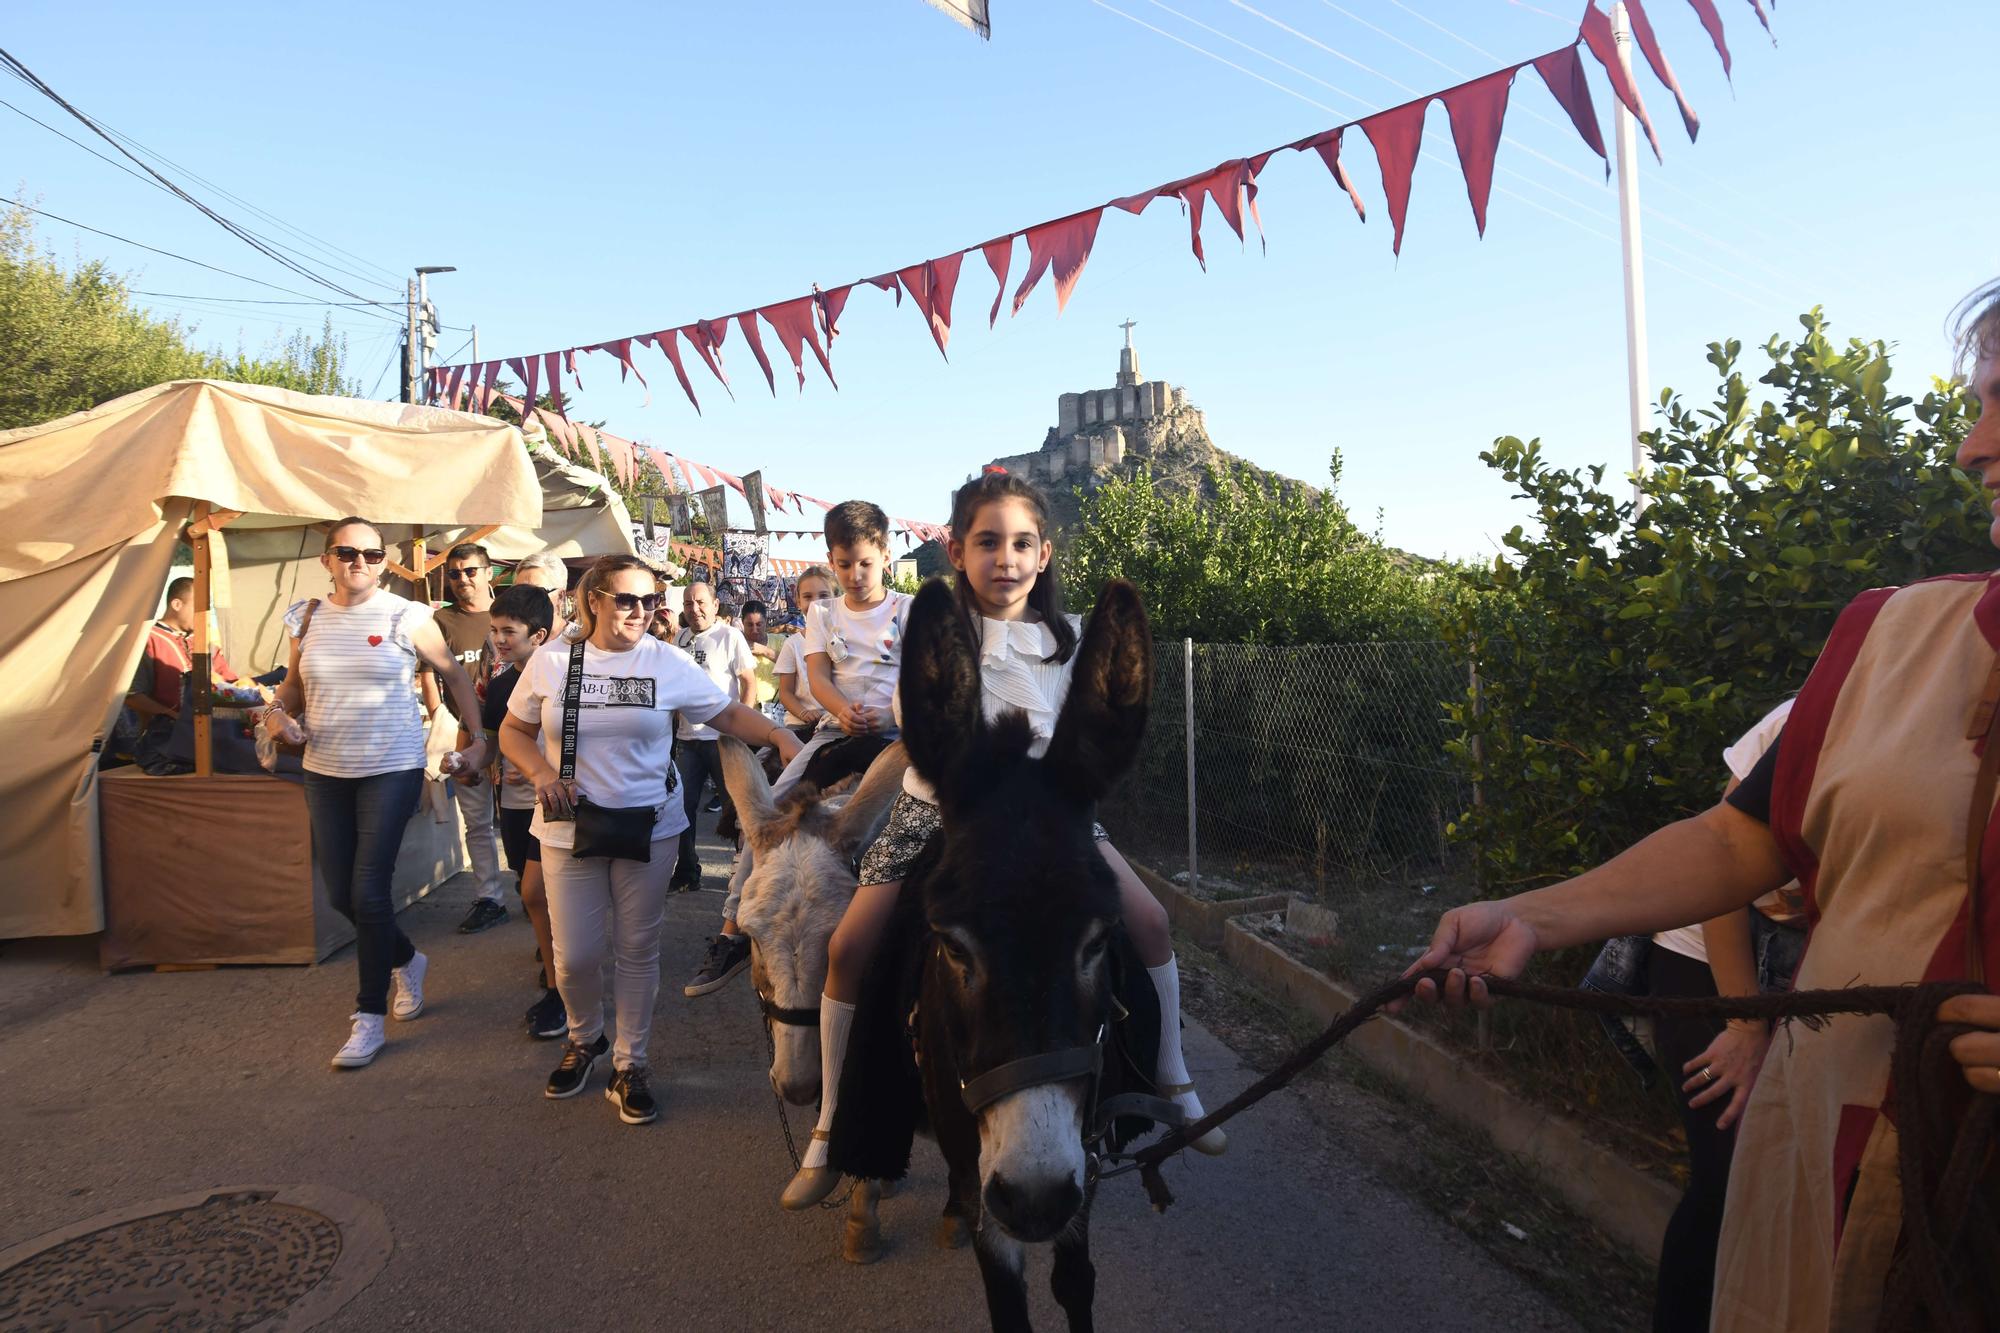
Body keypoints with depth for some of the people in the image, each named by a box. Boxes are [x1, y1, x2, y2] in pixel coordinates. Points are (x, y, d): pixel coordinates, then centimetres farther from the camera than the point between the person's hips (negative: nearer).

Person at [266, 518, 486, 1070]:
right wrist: (278, 711, -4)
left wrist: (480, 739, 0)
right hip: (325, 771, 5)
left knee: (369, 889, -8)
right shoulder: (306, 619, 5)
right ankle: (408, 960, 39)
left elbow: (455, 675, 3)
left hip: (392, 770, -5)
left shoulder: (407, 617, -7)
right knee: (339, 891, 10)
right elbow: (294, 682, 18)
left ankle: (370, 1019, 7)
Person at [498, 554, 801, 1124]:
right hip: (570, 829, 1)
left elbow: (729, 715, -2)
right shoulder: (550, 663, 0)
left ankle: (630, 1065, 24)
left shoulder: (668, 663, -3)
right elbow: (513, 730, 11)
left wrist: (779, 734, -20)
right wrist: (542, 773, -7)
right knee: (574, 955, 4)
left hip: (649, 825, 0)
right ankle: (584, 1038, 35)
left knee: (638, 951, 7)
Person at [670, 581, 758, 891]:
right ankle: (687, 873, 21)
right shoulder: (679, 639, 10)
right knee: (683, 806, 9)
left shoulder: (730, 636, -6)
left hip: (723, 737, -6)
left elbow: (750, 682, -8)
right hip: (688, 737, 6)